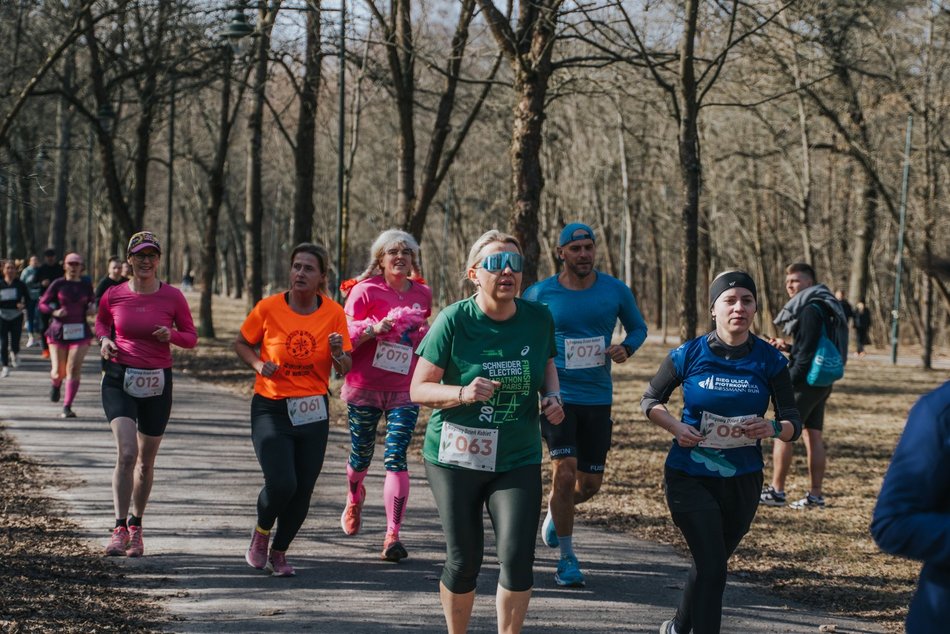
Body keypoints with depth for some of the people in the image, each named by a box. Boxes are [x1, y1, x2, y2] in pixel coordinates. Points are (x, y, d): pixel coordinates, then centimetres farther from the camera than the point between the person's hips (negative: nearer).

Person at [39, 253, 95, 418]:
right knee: (58, 372, -1)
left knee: (74, 369, -12)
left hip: (80, 332, 1)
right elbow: (42, 304, 3)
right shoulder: (58, 284, 1)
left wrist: (92, 308, 0)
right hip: (58, 331, -1)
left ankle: (67, 407, -6)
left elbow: (92, 301, 23)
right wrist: (54, 312, -16)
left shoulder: (86, 286, 7)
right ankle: (56, 384, 38)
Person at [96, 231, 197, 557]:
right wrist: (104, 339, -2)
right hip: (120, 380, -1)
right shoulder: (114, 295, -1)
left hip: (158, 383, 1)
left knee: (146, 462, 12)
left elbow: (191, 337, 5)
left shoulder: (172, 297, -3)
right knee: (126, 453, -20)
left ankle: (136, 527, 29)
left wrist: (171, 335, -15)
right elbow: (101, 322, 19)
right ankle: (120, 529, -16)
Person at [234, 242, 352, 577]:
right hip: (271, 409, -2)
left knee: (302, 491, 4)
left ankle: (279, 552, 29)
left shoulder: (334, 313, -3)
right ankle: (261, 531, 15)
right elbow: (241, 344, 7)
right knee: (281, 483, -18)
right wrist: (259, 364, -12)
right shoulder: (268, 307, -8)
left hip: (313, 412, 3)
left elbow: (345, 370, 2)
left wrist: (338, 352, -19)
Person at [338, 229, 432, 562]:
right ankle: (354, 499, 46)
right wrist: (374, 329, -22)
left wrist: (429, 335, 8)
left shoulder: (422, 294, 8)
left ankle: (393, 535, -12)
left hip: (404, 390, 1)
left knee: (396, 458, -11)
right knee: (361, 455, 10)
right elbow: (345, 335, -7)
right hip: (364, 387, -1)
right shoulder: (365, 290, -4)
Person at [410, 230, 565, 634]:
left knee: (517, 558, -10)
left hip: (518, 460, 2)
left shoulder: (538, 318, -3)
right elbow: (418, 389, -9)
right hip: (455, 458, -2)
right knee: (464, 560, 6)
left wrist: (552, 396, -2)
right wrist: (462, 393, -28)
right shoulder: (454, 320, -13)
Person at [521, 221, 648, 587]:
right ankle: (566, 558, -3)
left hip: (598, 397, 3)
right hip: (558, 394, -3)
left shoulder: (615, 290, 1)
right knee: (565, 471, -16)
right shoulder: (540, 294, -4)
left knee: (590, 484, 8)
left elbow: (638, 327, 16)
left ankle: (556, 511, 43)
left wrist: (627, 347, -6)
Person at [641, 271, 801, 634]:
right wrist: (676, 427, -13)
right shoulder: (689, 355, -7)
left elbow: (794, 423, -2)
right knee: (712, 566, -15)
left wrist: (773, 428, -25)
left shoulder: (770, 361, -4)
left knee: (710, 565, 18)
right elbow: (650, 401, 7)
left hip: (743, 481, 3)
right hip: (690, 478, -3)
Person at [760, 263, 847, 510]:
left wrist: (788, 383, -18)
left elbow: (808, 352, -19)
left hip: (807, 381, -10)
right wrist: (787, 347, 13)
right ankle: (815, 495, 10)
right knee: (813, 435, 9)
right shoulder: (824, 308, 16)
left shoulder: (811, 310, -15)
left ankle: (776, 491, -4)